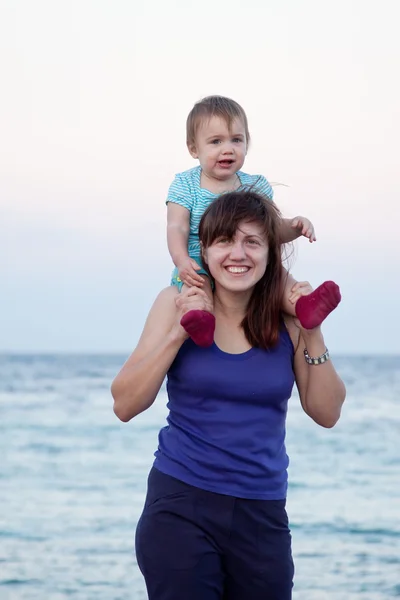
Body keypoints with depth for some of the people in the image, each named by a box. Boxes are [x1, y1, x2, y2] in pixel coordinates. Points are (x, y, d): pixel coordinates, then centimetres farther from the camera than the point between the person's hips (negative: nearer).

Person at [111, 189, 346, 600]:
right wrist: (179, 333, -16)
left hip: (262, 515, 2)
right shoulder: (179, 304, -3)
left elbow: (326, 414, 1)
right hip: (182, 506, -2)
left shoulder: (287, 316, 1)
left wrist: (312, 335, -9)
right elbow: (125, 406, -7)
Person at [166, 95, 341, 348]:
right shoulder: (186, 185, -1)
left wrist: (295, 226, -13)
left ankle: (301, 306, -48)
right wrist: (182, 261, -28)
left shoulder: (255, 187, 7)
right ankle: (202, 322, -61)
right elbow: (177, 228, -9)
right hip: (199, 268, -3)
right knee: (195, 283, -34)